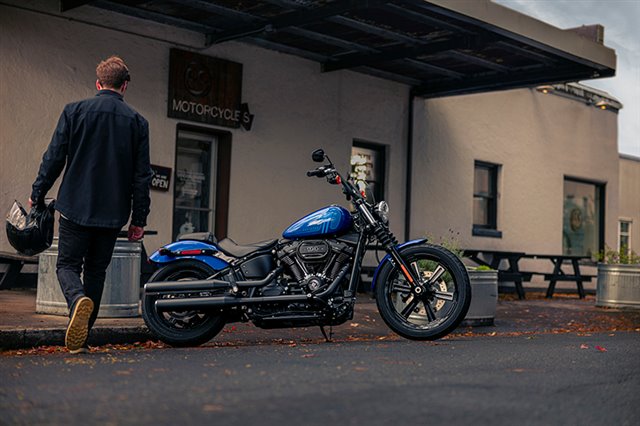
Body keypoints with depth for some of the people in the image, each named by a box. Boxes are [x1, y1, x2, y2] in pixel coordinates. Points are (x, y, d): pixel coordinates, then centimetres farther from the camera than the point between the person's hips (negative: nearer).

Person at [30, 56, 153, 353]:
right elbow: (142, 176, 3)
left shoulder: (74, 112, -1)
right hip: (112, 212, 2)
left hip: (76, 206, -2)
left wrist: (37, 194, 11)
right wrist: (139, 219, 9)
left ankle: (78, 300, -25)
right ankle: (82, 337, 13)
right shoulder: (137, 122, 3)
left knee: (68, 264, 7)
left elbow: (54, 157, -2)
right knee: (96, 271, 12)